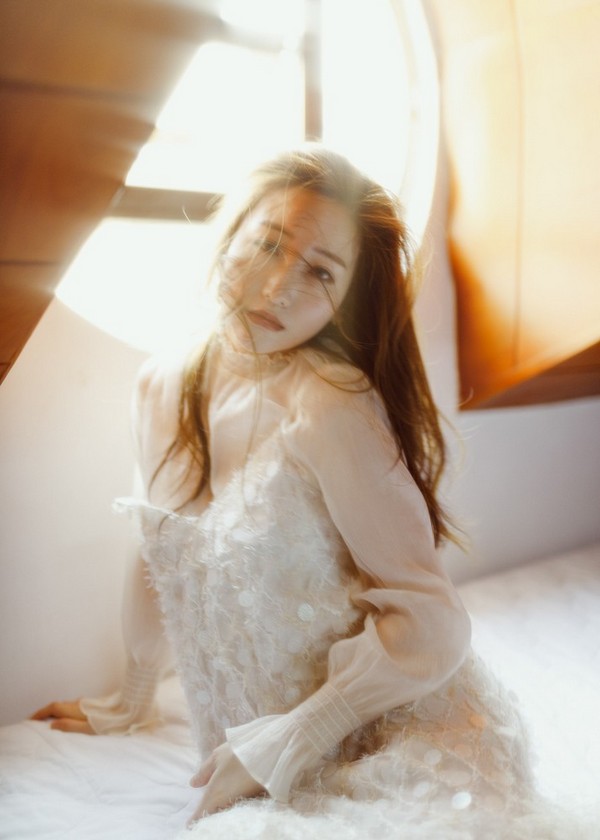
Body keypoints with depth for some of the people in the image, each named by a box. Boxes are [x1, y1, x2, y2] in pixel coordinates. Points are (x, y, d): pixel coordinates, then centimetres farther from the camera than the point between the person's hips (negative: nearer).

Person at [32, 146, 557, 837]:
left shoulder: (331, 404, -21)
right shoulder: (159, 390, 0)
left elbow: (427, 625, -19)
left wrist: (276, 749, -14)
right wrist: (134, 697, 27)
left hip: (391, 747, -5)